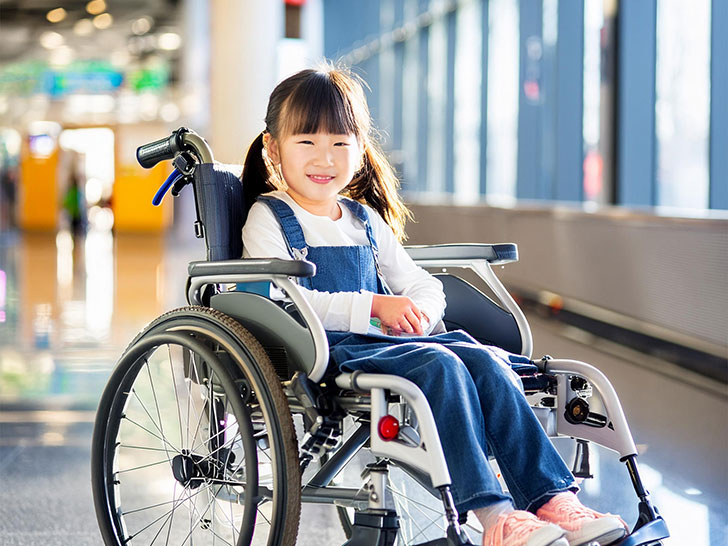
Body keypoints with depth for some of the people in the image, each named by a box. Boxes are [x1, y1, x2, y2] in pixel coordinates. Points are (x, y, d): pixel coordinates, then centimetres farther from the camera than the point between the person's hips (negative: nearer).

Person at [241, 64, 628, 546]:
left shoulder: (366, 221, 23)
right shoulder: (268, 220, 3)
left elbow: (422, 284, 22)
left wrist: (419, 312, -4)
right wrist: (373, 306, -19)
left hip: (389, 341, 6)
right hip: (329, 350, -6)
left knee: (485, 362, -20)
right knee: (439, 366, -31)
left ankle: (552, 498, -26)